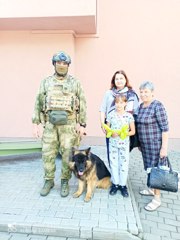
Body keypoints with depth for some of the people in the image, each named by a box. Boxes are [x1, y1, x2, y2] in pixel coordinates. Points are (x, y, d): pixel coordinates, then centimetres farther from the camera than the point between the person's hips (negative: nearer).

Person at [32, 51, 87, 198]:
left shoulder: (75, 83, 4)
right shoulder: (46, 82, 8)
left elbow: (82, 104, 2)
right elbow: (38, 103, 8)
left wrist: (82, 124, -3)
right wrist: (36, 123, 3)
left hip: (69, 123, -1)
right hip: (49, 123, 2)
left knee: (67, 154, 3)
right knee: (48, 154, 6)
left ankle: (65, 182, 21)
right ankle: (49, 181, 25)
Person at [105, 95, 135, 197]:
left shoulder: (129, 116, -5)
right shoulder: (111, 115, -1)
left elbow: (133, 131, -1)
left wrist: (125, 133, -19)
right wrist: (111, 133, -14)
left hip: (124, 143, -1)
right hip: (113, 143, 1)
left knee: (124, 164, 6)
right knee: (113, 163, 9)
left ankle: (123, 185, 22)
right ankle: (115, 184, 26)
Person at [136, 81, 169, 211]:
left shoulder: (157, 106, -16)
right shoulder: (141, 106, 8)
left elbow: (165, 128, -17)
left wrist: (164, 147, -19)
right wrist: (140, 143, 18)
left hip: (156, 144, -7)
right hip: (145, 144, 7)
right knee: (149, 168, 18)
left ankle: (157, 198, 15)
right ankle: (152, 189, 38)